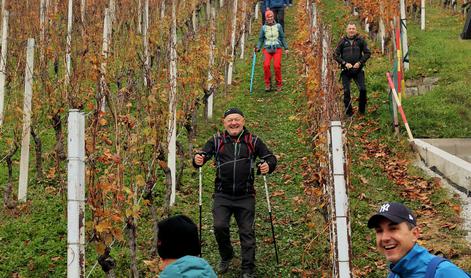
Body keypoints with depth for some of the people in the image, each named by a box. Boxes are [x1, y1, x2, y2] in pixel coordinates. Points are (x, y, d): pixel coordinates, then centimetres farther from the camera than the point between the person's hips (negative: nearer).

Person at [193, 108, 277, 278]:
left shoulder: (253, 141, 4)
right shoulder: (216, 141, 4)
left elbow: (271, 158, 7)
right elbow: (202, 155, 0)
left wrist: (268, 166, -16)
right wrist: (198, 161, -24)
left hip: (245, 196, 0)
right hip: (222, 195, 0)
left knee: (247, 232, 2)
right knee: (219, 226, -11)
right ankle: (226, 257, 19)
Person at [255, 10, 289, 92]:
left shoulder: (278, 26, 7)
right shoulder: (263, 28, 6)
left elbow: (282, 38, 13)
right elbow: (261, 39, 12)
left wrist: (286, 48, 10)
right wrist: (257, 48, -3)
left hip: (277, 49, 0)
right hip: (267, 49, 0)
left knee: (277, 66, -20)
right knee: (266, 65, -22)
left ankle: (279, 84, -2)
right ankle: (268, 84, -6)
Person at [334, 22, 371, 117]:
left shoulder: (361, 40, 3)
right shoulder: (342, 41, 3)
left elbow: (368, 53, 6)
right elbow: (336, 55, 4)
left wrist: (360, 62, -7)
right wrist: (344, 63, -8)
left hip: (358, 70, 0)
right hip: (346, 70, 0)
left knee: (363, 89, -10)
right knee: (346, 91, -2)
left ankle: (362, 110, 7)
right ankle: (349, 112, 9)